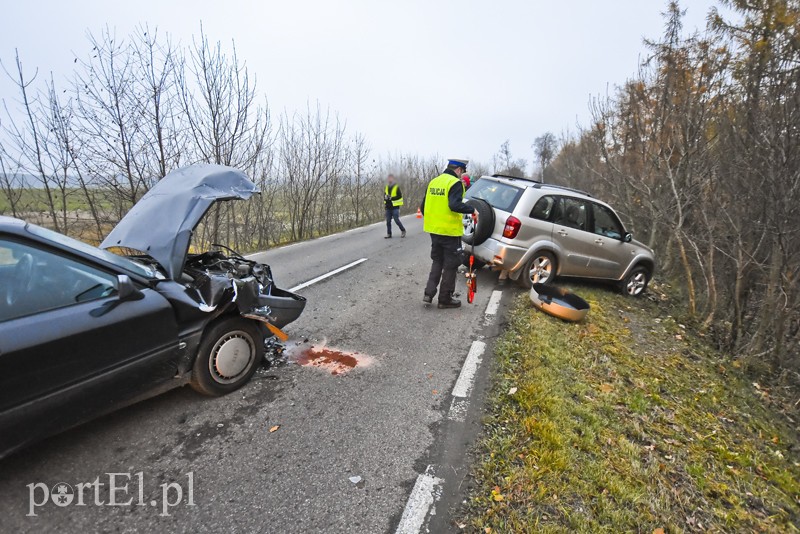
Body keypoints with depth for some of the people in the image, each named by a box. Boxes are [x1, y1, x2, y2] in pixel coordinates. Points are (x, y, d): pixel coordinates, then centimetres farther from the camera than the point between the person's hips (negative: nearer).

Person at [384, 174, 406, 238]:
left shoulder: (397, 187, -4)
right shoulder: (386, 188, 14)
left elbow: (400, 196, -11)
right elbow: (384, 196, 17)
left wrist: (391, 198, -20)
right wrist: (386, 197, -7)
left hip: (395, 207, -6)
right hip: (388, 207, 6)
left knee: (396, 220, -7)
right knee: (388, 221, 5)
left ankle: (403, 230, 14)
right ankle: (389, 234, 12)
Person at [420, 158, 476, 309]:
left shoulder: (434, 182, 10)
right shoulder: (455, 183, -12)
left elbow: (424, 207, 13)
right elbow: (455, 205, -28)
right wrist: (472, 209, -13)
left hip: (434, 230, 7)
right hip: (450, 231, -7)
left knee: (437, 261, 21)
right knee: (450, 265, 7)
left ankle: (429, 293, 15)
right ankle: (445, 299, 15)